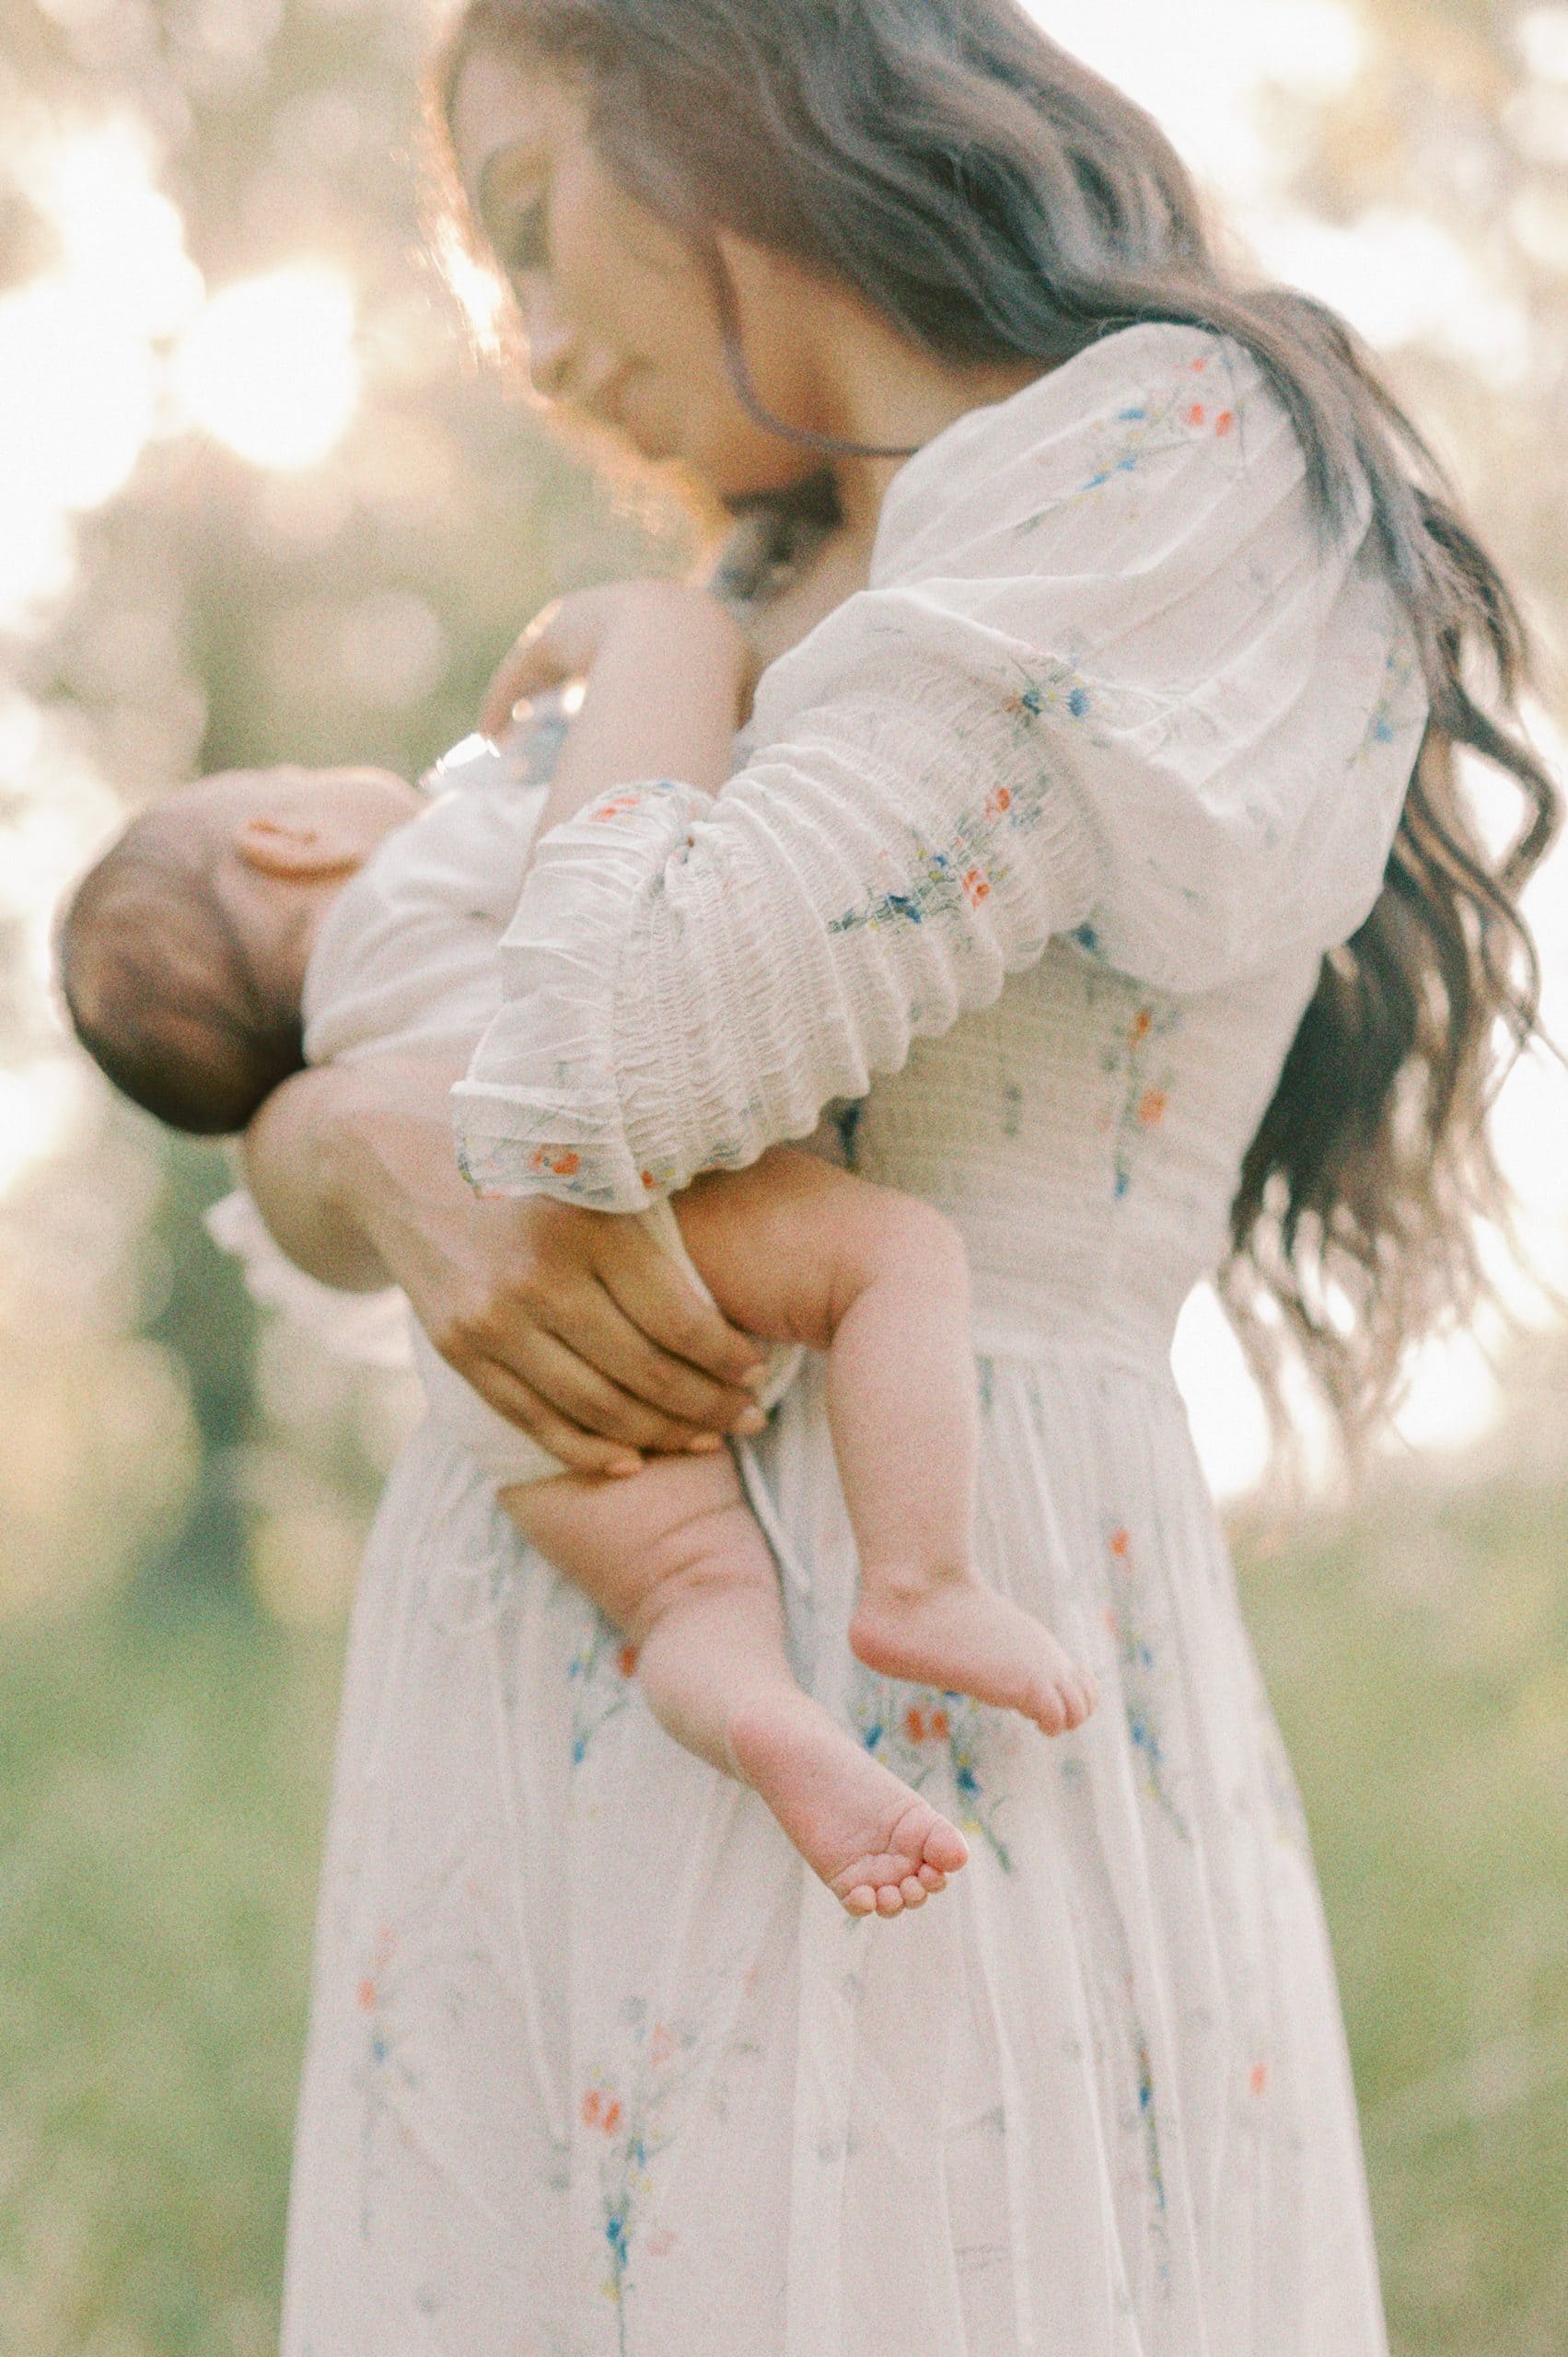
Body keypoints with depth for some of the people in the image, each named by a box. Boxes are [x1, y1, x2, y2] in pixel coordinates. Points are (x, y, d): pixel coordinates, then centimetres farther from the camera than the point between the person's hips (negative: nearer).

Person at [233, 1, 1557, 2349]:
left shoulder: (1185, 457, -7)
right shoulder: (810, 652, 19)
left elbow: (631, 1059, -20)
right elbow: (294, 1140, 16)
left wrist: (659, 668, 0)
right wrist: (414, 1180, -7)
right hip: (544, 1767, 8)